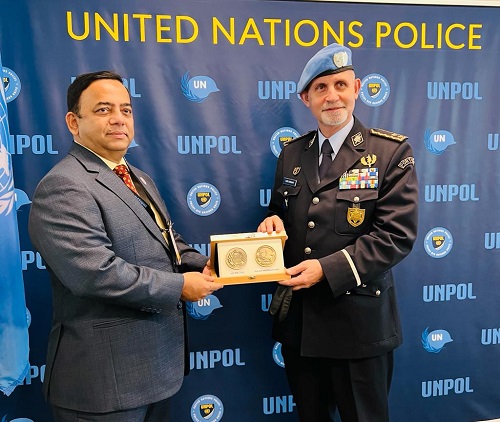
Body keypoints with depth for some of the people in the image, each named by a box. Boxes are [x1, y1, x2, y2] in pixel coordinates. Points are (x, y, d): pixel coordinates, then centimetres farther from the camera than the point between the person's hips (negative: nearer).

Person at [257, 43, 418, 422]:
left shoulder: (392, 152, -7)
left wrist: (328, 269, -22)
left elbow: (397, 234, -14)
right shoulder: (291, 153, 7)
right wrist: (273, 221, -7)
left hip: (358, 321, -4)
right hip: (297, 318, 5)